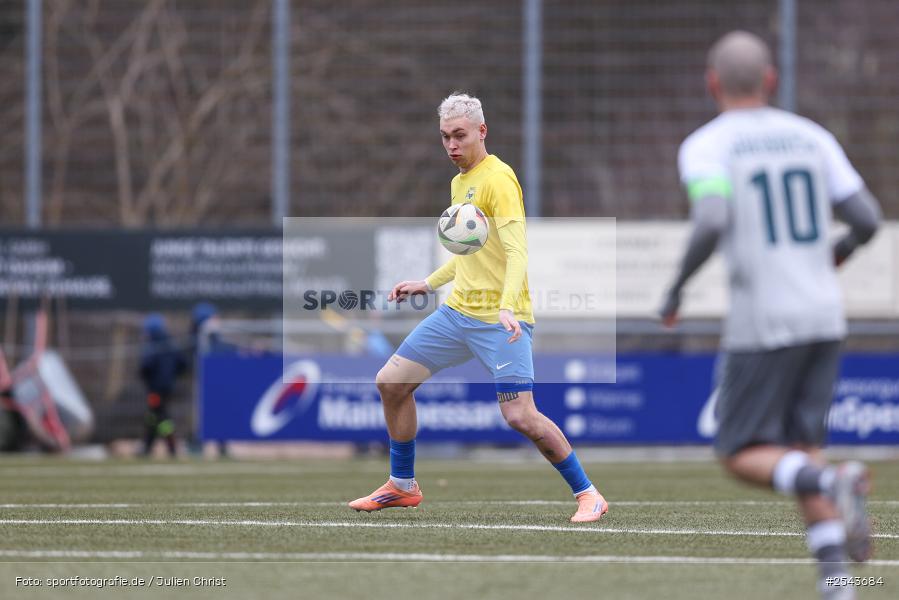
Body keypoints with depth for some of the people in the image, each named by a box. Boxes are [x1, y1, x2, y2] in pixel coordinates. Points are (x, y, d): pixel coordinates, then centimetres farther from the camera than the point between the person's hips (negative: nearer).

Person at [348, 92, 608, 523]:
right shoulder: (459, 182, 15)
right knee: (391, 382, 8)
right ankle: (402, 486, 22)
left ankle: (588, 495, -5)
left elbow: (516, 250, -23)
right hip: (457, 311, 9)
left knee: (520, 416, -19)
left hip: (501, 320, -9)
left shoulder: (497, 178, -13)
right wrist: (429, 283, 22)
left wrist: (507, 307, -36)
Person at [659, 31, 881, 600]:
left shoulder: (705, 147, -4)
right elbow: (868, 219, 5)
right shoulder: (811, 137, 10)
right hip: (825, 316, 5)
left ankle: (832, 482, -26)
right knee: (801, 446, 13)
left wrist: (677, 287, -6)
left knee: (744, 456, 4)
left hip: (763, 319, -5)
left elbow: (712, 223, -21)